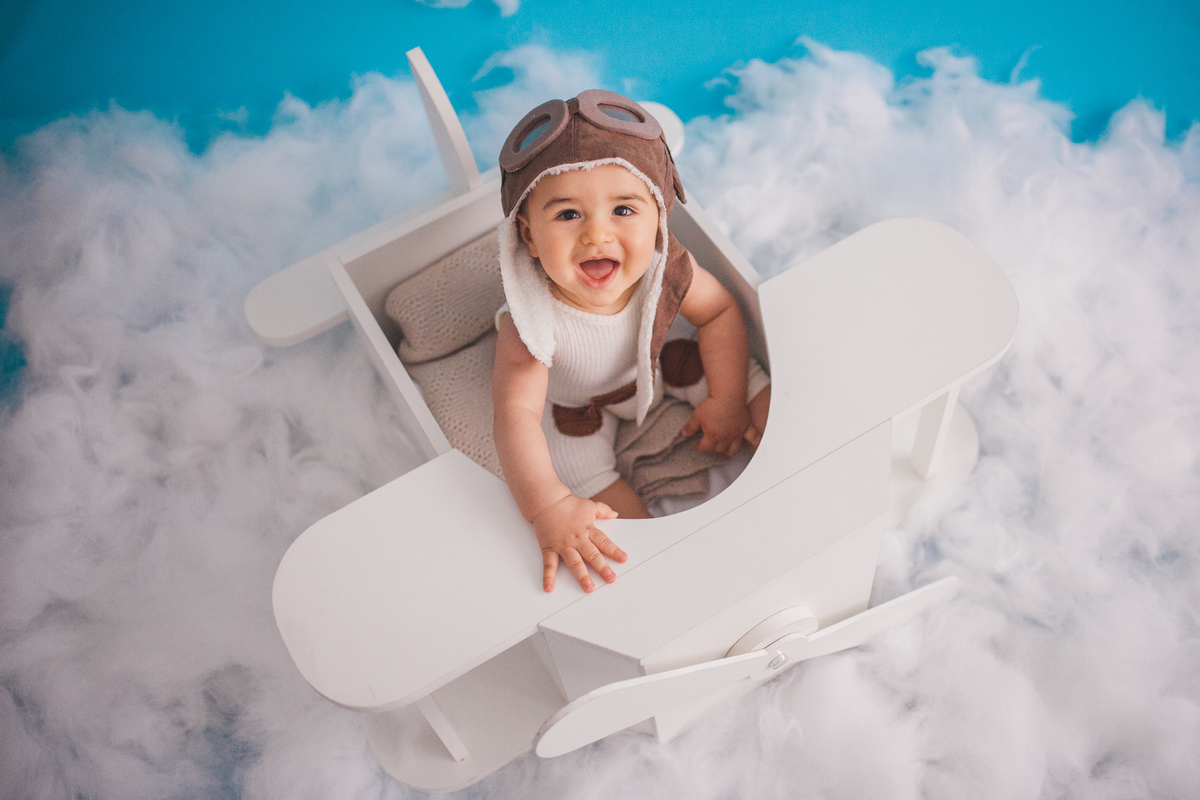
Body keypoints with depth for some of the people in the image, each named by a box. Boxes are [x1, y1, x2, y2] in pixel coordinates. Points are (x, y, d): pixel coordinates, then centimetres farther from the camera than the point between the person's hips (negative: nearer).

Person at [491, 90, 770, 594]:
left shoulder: (664, 267, -30)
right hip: (574, 402, -3)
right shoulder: (531, 320, -42)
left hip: (655, 361, 3)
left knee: (767, 401, -3)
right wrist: (549, 509, -57)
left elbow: (719, 311, -10)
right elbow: (516, 413, -45)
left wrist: (728, 399, -14)